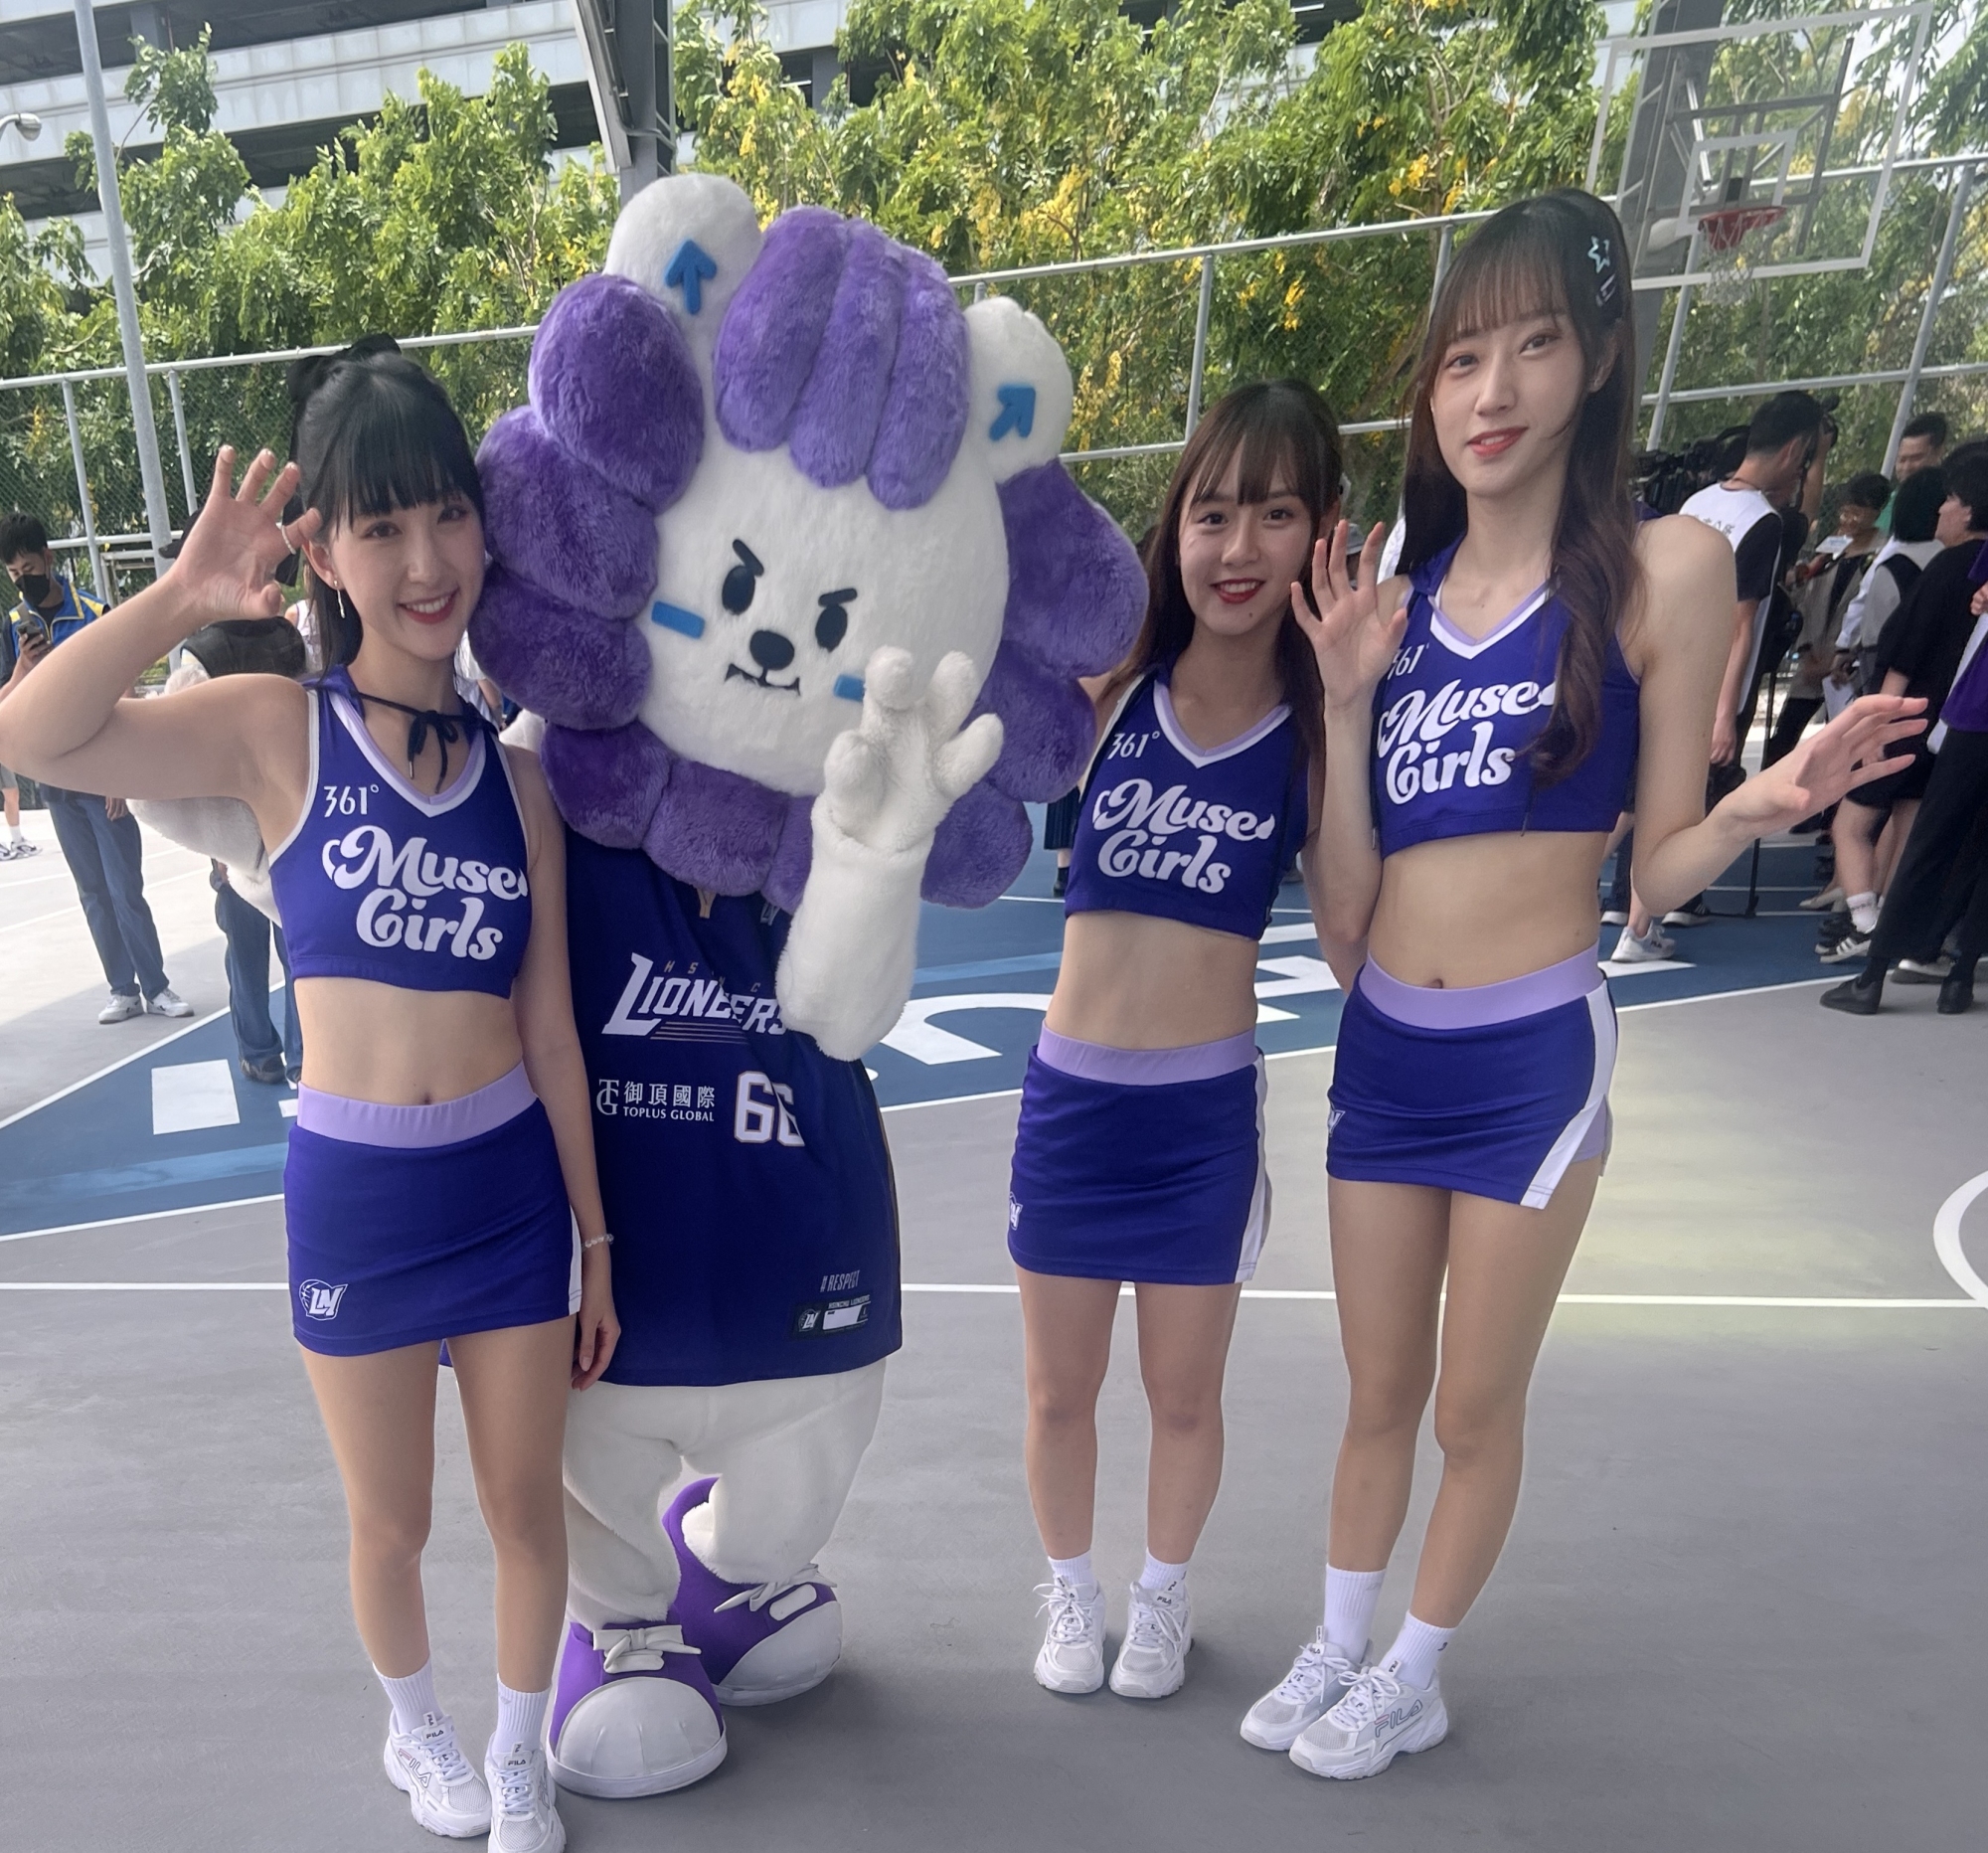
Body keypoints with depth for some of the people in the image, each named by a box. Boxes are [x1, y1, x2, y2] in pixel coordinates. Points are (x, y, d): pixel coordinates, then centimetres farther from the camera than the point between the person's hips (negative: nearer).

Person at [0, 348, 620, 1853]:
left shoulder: (516, 778, 0)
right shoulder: (275, 732, -6)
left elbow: (549, 1026, 2)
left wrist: (595, 1239, 5)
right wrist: (183, 596, -24)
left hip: (517, 1187, 2)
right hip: (354, 1196, -1)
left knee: (526, 1503, 16)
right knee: (392, 1523, 19)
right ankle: (416, 1728, 50)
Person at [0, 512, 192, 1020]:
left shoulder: (95, 615, -6)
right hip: (57, 781, 4)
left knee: (126, 889, -4)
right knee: (94, 893, 8)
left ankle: (156, 986, 6)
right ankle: (123, 990, 14)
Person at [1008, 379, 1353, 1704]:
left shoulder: (1313, 725, -5)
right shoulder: (1105, 688, -5)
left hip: (1210, 1106, 0)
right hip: (1071, 1093, 1)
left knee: (1184, 1394, 18)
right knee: (1060, 1392, 17)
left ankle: (1164, 1598, 46)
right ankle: (1072, 1594, 44)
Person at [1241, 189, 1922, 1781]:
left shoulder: (1663, 571, -7)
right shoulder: (1390, 593, 4)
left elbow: (1658, 865, -3)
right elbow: (1343, 911, 0)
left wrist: (1759, 809, -23)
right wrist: (1347, 701, -7)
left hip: (1533, 1055, -4)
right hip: (1380, 1052, 4)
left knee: (1478, 1406, 14)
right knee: (1379, 1394, 20)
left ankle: (1416, 1680, 39)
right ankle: (1338, 1648, 43)